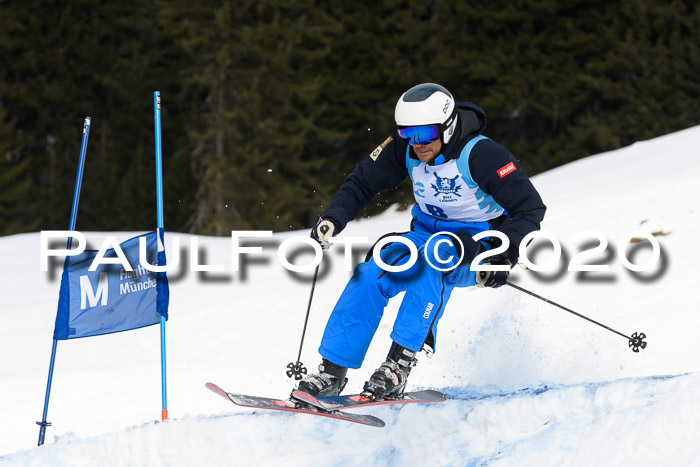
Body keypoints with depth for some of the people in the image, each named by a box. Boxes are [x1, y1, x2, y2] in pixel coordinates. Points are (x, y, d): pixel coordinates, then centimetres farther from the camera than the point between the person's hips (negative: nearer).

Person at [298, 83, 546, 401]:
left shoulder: (480, 155, -23)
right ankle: (333, 371, -15)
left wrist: (505, 256, -34)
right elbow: (362, 183, 1)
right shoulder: (404, 149, -8)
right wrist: (333, 219, -17)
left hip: (477, 244, -5)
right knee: (370, 275, -20)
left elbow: (530, 208, -22)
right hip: (427, 233, 5)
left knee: (437, 254, -37)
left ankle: (399, 363, -37)